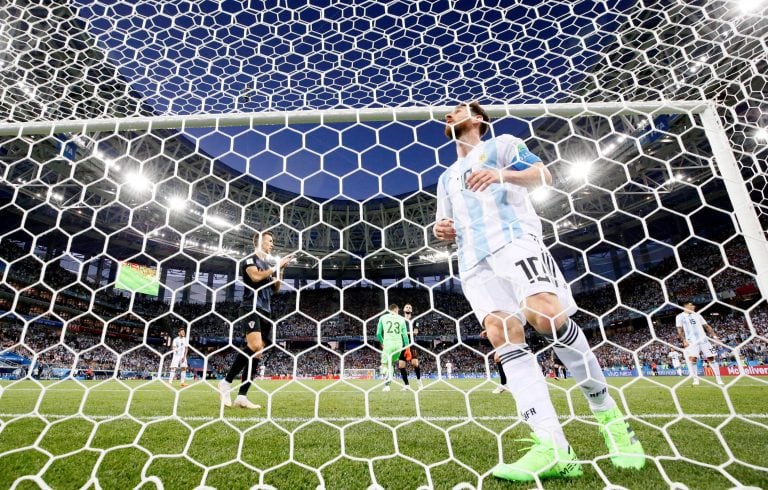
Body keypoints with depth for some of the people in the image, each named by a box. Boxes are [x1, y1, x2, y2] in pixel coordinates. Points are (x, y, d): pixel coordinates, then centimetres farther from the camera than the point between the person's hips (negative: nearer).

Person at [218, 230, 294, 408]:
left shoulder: (268, 265, 22)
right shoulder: (250, 259, 1)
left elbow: (275, 288, 20)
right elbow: (256, 276, -18)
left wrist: (281, 269, 8)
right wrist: (276, 266, -9)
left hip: (265, 312, 8)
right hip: (251, 309, -8)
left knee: (257, 353, 1)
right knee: (255, 346, -25)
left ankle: (242, 396, 3)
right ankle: (226, 382, -9)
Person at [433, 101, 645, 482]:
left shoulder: (500, 144, 18)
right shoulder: (447, 177, 32)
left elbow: (543, 175, 4)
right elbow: (452, 229, 32)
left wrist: (502, 175, -15)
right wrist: (444, 231, 7)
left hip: (514, 239, -4)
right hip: (474, 259, 5)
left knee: (547, 316, -25)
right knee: (502, 334, -16)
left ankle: (606, 412, -2)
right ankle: (554, 449, -21)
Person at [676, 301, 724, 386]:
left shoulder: (697, 315, 17)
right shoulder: (680, 316, 2)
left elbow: (707, 326, 16)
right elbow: (680, 330, -3)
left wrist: (714, 335, 2)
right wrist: (684, 341, -14)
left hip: (703, 339, 5)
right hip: (691, 341, -4)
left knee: (711, 358, 2)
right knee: (693, 358, -18)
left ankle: (719, 379, 12)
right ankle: (695, 379, -8)